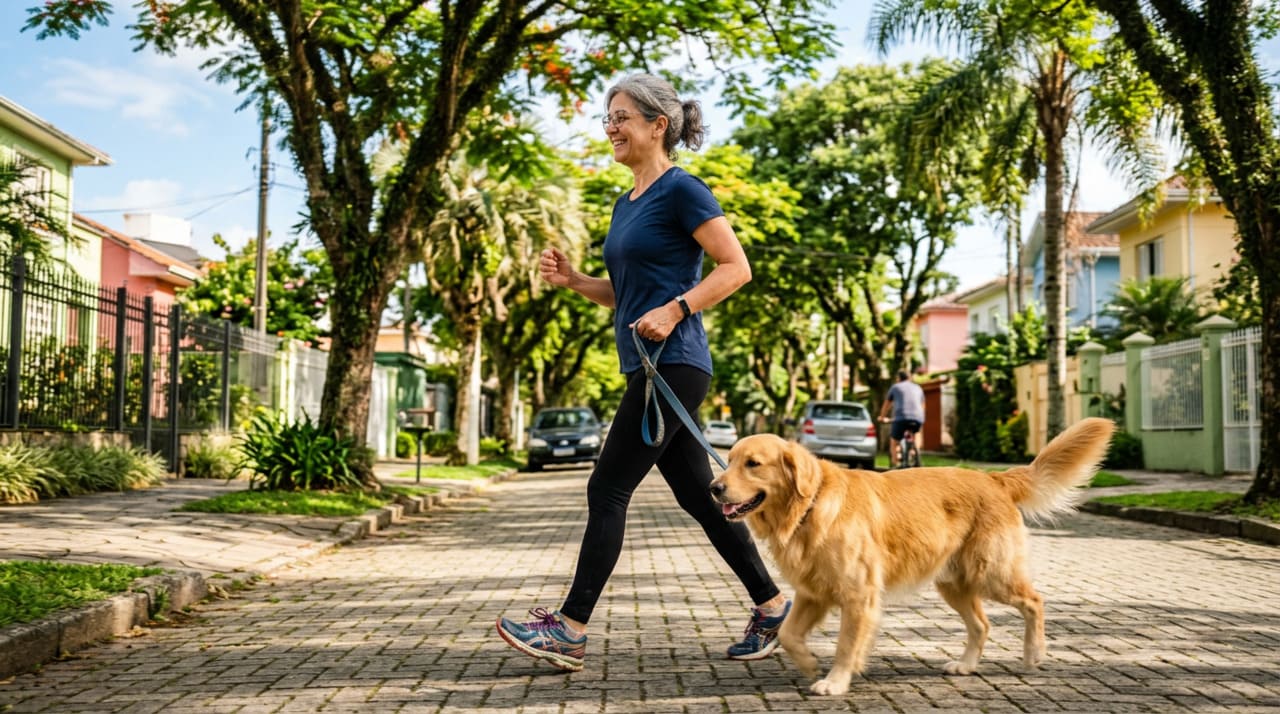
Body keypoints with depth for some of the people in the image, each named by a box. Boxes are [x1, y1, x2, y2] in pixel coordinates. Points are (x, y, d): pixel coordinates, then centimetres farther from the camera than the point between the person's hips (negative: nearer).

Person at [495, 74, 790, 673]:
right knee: (698, 495, 11)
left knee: (608, 490, -7)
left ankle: (570, 631, 1)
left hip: (674, 365, -9)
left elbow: (736, 268, -13)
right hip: (646, 370, 9)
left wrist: (674, 310, -23)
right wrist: (571, 280, 7)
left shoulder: (682, 191, -8)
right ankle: (772, 607, 21)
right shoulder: (626, 203, 18)